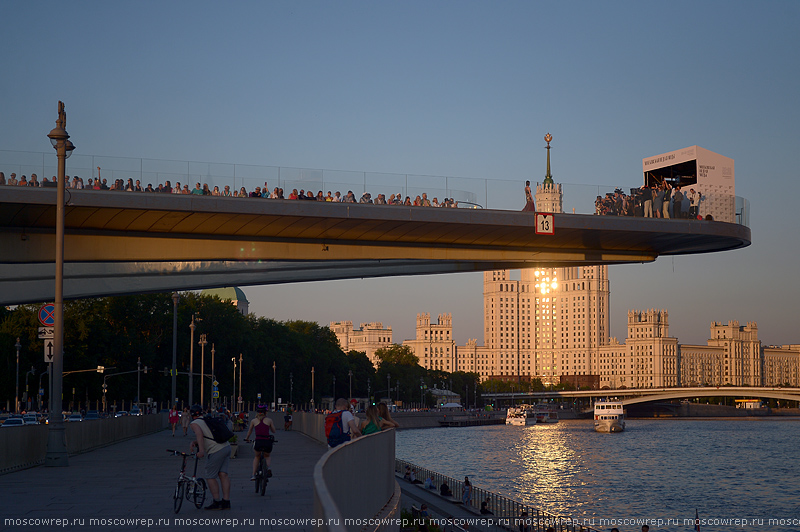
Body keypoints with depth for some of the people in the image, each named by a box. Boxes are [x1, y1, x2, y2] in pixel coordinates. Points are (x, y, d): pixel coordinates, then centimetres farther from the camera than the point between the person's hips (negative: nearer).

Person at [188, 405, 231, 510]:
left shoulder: (194, 423, -4)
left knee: (210, 477, 2)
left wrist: (201, 450, -33)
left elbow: (199, 434, -23)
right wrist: (194, 442, 11)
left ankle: (217, 502, 3)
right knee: (223, 474, 7)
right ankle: (226, 502, 5)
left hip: (217, 451, -8)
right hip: (226, 446, 8)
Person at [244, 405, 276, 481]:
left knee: (257, 457, 30)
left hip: (258, 442, 0)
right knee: (267, 456, 30)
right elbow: (274, 431, 22)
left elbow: (249, 431, 28)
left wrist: (247, 438, 47)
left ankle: (253, 475, 17)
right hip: (268, 442, 0)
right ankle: (268, 468, -1)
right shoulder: (269, 420, 11)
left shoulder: (254, 421, 12)